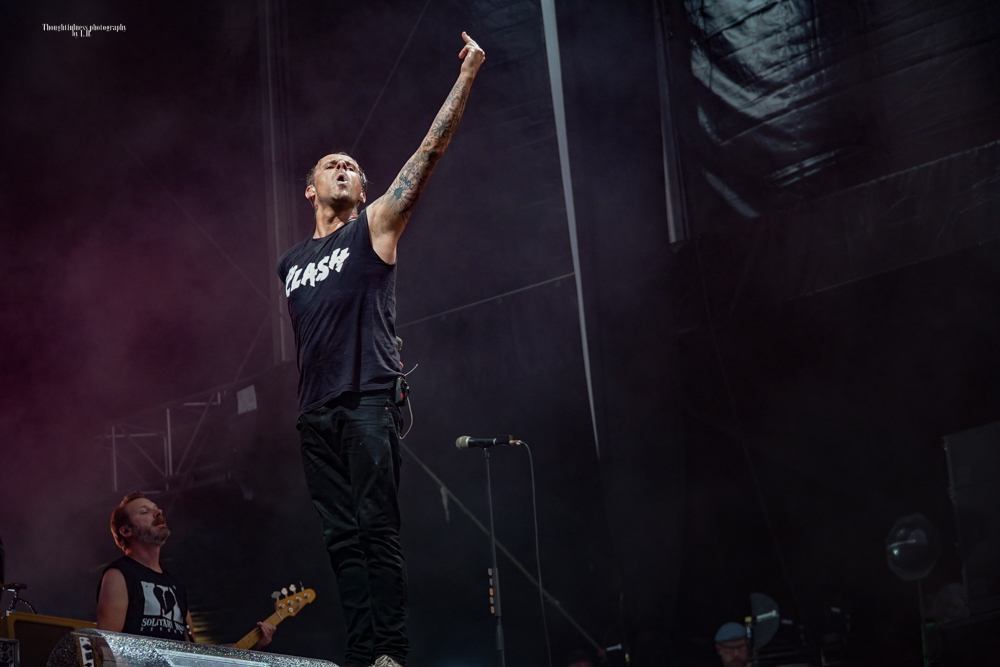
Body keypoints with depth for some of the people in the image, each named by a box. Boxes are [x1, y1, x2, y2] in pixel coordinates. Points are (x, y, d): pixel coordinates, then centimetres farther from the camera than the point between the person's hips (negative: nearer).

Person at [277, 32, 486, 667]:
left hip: (368, 404, -5)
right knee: (343, 538, 2)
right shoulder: (289, 264, 22)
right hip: (315, 413, 5)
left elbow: (429, 152, 0)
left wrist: (466, 76, -5)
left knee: (377, 529, -12)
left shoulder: (375, 227, 7)